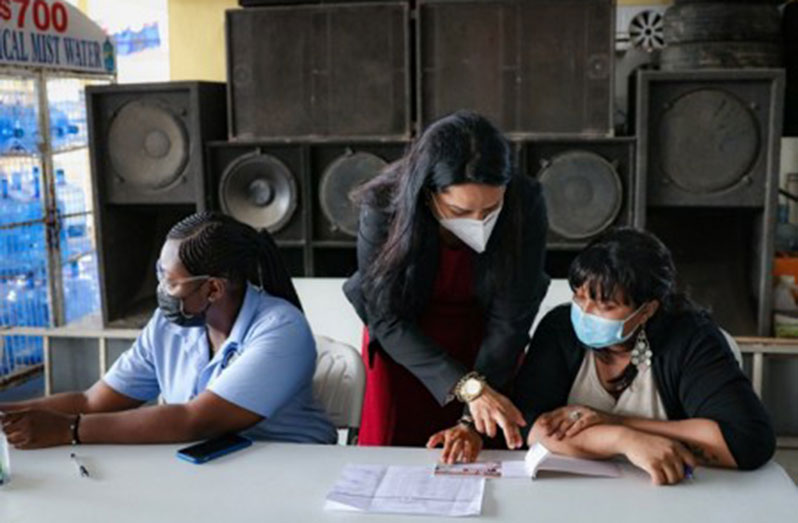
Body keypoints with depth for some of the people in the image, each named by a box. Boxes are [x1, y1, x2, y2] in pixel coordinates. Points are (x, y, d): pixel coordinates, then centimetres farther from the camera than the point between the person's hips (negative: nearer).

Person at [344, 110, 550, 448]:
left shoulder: (524, 204, -26)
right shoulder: (383, 208, -28)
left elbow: (510, 319, -22)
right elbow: (387, 320, -24)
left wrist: (472, 419, -26)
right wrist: (468, 386, -34)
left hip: (485, 347, 1)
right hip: (400, 345, 0)